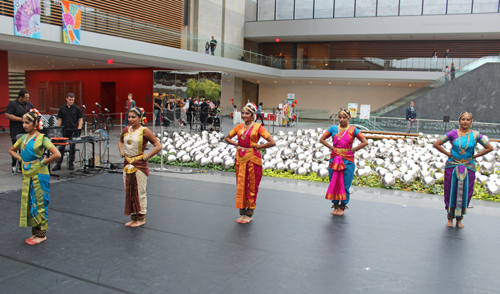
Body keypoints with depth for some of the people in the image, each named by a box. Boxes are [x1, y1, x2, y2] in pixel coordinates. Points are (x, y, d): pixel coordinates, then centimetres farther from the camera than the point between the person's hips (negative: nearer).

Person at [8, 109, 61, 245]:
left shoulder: (41, 138, -12)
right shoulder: (23, 138, 8)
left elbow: (56, 154, -23)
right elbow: (11, 150, 25)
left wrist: (43, 163, -14)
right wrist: (20, 159, 9)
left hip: (39, 175, -7)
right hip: (27, 175, 7)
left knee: (39, 204, 1)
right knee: (28, 203, 11)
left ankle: (42, 234, 12)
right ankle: (34, 233, 23)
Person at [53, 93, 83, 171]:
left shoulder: (77, 108, 2)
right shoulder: (62, 108, 8)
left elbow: (80, 120, 2)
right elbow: (59, 120, 11)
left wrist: (78, 129, -9)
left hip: (73, 131, -2)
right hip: (64, 131, 2)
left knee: (72, 147, 3)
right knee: (61, 147, 0)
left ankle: (71, 163, 14)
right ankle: (58, 164, 7)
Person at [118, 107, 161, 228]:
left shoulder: (145, 131, -12)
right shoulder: (126, 129, 6)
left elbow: (158, 146, -13)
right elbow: (120, 141, 27)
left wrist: (146, 157, -13)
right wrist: (121, 151, 10)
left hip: (140, 165, -7)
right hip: (127, 164, 7)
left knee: (140, 192, 2)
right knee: (129, 191, 12)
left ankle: (141, 217, 15)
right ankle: (133, 217, 24)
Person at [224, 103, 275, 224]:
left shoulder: (257, 127, -8)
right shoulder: (239, 127, 6)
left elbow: (272, 142, -13)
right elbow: (227, 138, 19)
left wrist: (257, 147, -8)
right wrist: (237, 144, 4)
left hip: (252, 158, -5)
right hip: (240, 158, 5)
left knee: (251, 187, 4)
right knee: (240, 186, 9)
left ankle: (249, 214, 15)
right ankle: (242, 213, 20)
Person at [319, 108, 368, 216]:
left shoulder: (353, 130, -1)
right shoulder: (333, 128, 4)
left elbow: (365, 142, -4)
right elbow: (322, 139, 11)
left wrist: (353, 150, -6)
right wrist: (331, 147, 1)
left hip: (347, 160, -2)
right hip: (334, 159, 2)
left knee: (345, 185, 3)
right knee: (334, 183, 7)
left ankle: (342, 207, 17)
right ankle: (335, 206, 19)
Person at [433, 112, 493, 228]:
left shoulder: (475, 135, -1)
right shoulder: (453, 133, -4)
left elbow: (489, 148, 4)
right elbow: (436, 144, -2)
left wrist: (474, 156, 0)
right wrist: (448, 154, -5)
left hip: (468, 167, 1)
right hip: (452, 166, -1)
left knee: (465, 193, 5)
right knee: (451, 192, 4)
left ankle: (459, 219, 19)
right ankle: (450, 218, 18)